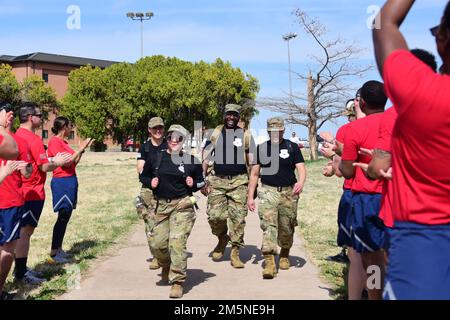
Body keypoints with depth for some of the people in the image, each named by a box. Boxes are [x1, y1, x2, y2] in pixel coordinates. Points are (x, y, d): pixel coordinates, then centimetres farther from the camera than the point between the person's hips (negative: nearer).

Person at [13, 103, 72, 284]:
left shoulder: (18, 135, 11)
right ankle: (21, 274, 3)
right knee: (25, 231, -3)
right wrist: (58, 163, 1)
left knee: (23, 231, 16)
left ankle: (21, 269, 25)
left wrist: (53, 160, 15)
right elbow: (44, 167, -18)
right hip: (33, 193, -9)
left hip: (22, 192, 9)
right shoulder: (33, 139, -17)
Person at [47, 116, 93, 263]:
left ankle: (59, 249, 19)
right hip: (62, 182, -9)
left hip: (70, 181, 9)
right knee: (63, 216, -9)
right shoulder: (54, 142, -13)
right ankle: (53, 254, -4)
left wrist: (83, 148, 12)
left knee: (66, 216, 12)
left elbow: (74, 162, 16)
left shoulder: (63, 142, 13)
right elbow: (66, 162, -19)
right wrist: (80, 149, -14)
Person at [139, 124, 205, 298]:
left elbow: (201, 181, 14)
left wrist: (193, 184, -7)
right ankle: (166, 266, 36)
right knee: (157, 243, 2)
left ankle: (177, 282, -2)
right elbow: (143, 176, 18)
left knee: (177, 243, -11)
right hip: (161, 205, 3)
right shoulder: (155, 158, 6)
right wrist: (150, 182, -3)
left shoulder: (191, 161, 2)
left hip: (182, 206, -3)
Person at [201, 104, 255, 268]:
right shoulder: (215, 133, 9)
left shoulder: (246, 135, 9)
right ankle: (222, 239, 22)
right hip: (217, 181, 0)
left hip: (239, 181, 0)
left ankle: (235, 252, 8)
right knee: (215, 215, -8)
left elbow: (252, 163, 10)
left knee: (238, 218, -3)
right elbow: (205, 159, 9)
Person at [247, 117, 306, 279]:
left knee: (287, 228, 8)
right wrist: (250, 196, 7)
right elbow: (254, 173, 12)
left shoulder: (292, 147, 5)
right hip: (268, 191, 0)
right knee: (268, 225, -13)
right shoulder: (261, 148, 10)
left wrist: (301, 182, -26)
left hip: (288, 192, 0)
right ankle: (269, 262, -15)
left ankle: (284, 255, 33)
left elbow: (301, 168, -4)